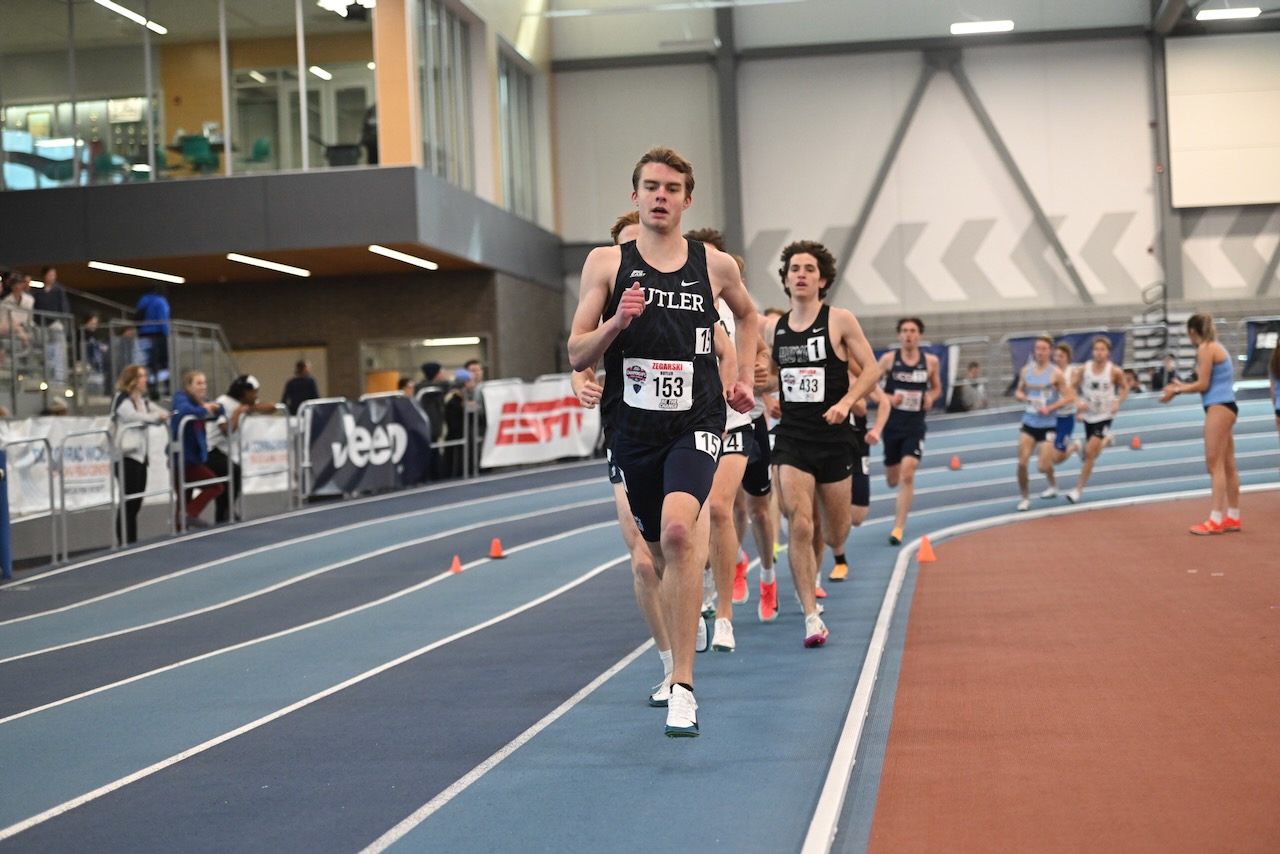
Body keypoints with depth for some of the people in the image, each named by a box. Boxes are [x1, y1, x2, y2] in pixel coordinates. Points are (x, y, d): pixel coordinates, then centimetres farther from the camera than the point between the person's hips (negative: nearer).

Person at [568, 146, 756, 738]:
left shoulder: (715, 266, 5)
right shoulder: (606, 263, 2)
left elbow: (747, 314, 27)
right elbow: (576, 356, 0)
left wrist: (744, 378, 16)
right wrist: (616, 322, -17)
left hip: (695, 423, -2)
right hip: (633, 427, 2)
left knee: (678, 531, -27)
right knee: (661, 555, 13)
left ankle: (683, 686, -23)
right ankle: (675, 660, 41)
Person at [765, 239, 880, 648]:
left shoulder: (840, 321, -4)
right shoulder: (773, 329, 7)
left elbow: (871, 369, -4)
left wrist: (846, 402, -18)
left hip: (833, 437, -1)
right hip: (791, 437, 1)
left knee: (835, 535, 9)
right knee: (799, 527, -15)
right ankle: (812, 618, -10)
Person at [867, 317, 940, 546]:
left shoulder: (930, 361, 0)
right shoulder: (889, 359, -4)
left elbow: (936, 387, 16)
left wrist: (931, 397, -6)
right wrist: (888, 398, -17)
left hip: (915, 426, -1)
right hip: (892, 425, 1)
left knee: (907, 476, -17)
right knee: (892, 481, 11)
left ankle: (898, 529, -11)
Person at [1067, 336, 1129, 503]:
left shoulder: (1115, 371, -13)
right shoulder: (1084, 369, -8)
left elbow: (1125, 388, 4)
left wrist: (1117, 403, -11)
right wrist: (1079, 403, -14)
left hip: (1104, 416, -4)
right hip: (1088, 415, 4)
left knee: (1090, 453, -12)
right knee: (1090, 453, 16)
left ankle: (1078, 490, -3)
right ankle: (1105, 441, 53)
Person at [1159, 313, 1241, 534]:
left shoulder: (1205, 349, -12)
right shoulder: (1215, 347, 18)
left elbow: (1203, 385, -14)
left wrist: (1177, 390, -3)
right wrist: (1182, 387, 17)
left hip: (1219, 407, -10)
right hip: (1223, 406, 10)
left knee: (1215, 464, -10)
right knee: (1227, 465, 12)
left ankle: (1216, 520, -12)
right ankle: (1232, 517, 17)